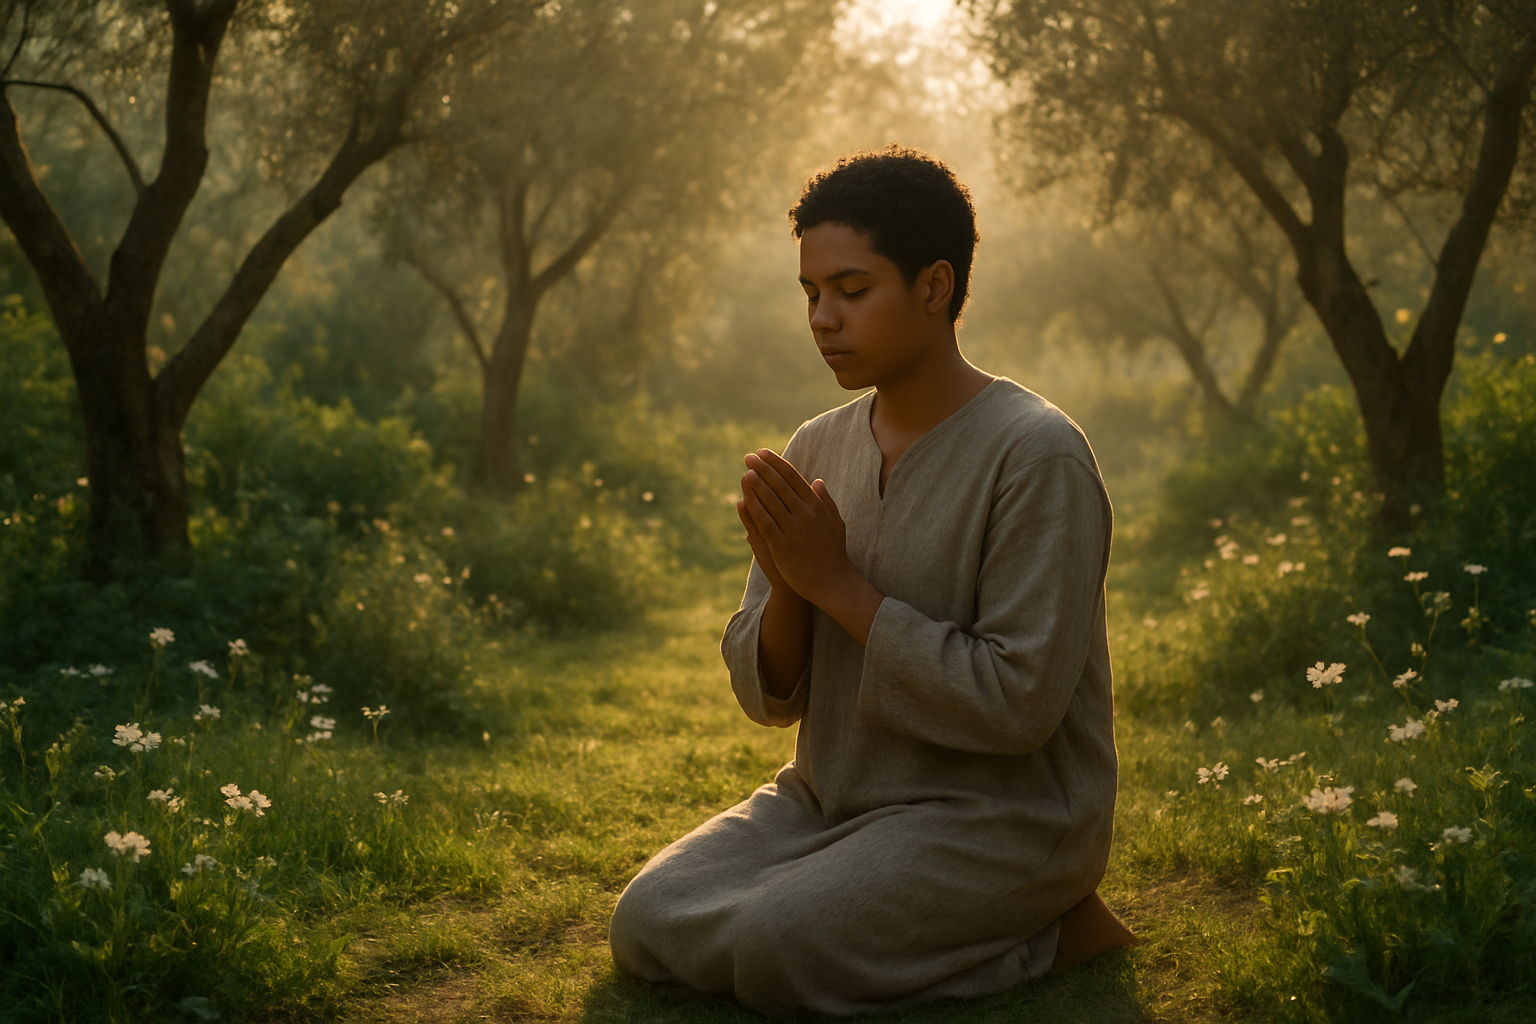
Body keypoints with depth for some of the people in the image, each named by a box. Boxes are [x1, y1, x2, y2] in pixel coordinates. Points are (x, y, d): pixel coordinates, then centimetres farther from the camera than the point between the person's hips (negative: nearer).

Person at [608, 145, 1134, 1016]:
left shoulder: (1037, 454, -16)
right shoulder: (819, 447, 5)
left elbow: (1017, 704, -22)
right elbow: (769, 698, 6)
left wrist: (839, 583, -20)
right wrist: (786, 584, -16)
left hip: (1001, 813, -6)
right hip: (830, 796, 7)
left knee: (774, 951, -26)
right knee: (647, 927, -11)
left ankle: (1049, 931, -3)